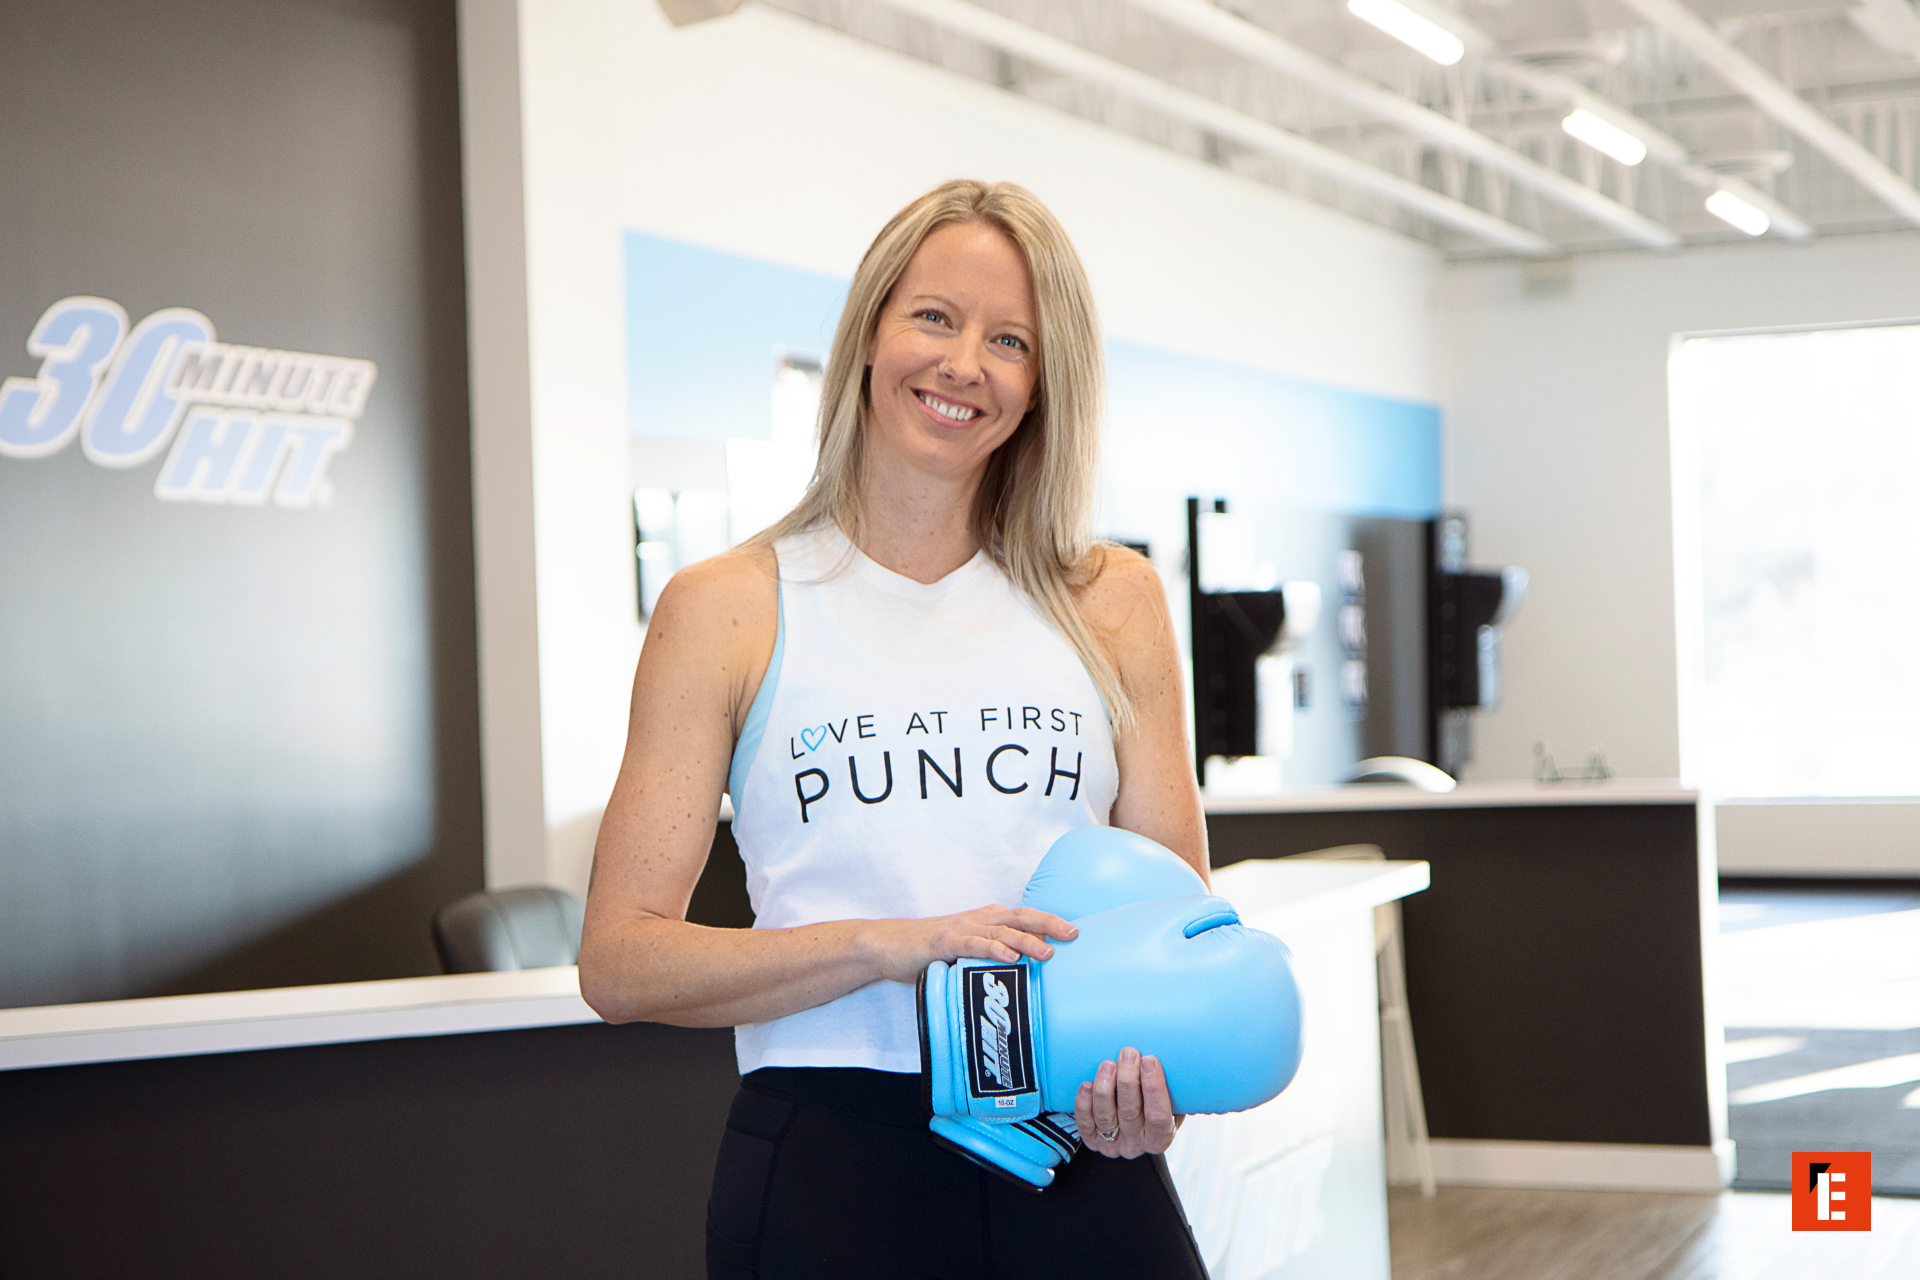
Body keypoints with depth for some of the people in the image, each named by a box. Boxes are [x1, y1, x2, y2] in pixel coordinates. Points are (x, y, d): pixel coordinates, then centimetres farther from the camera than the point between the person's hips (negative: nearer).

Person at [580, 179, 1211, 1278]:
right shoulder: (728, 609, 2)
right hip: (828, 1162, -2)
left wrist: (1160, 1063, -11)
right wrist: (894, 945, -16)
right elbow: (622, 960, -4)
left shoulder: (1112, 601, 10)